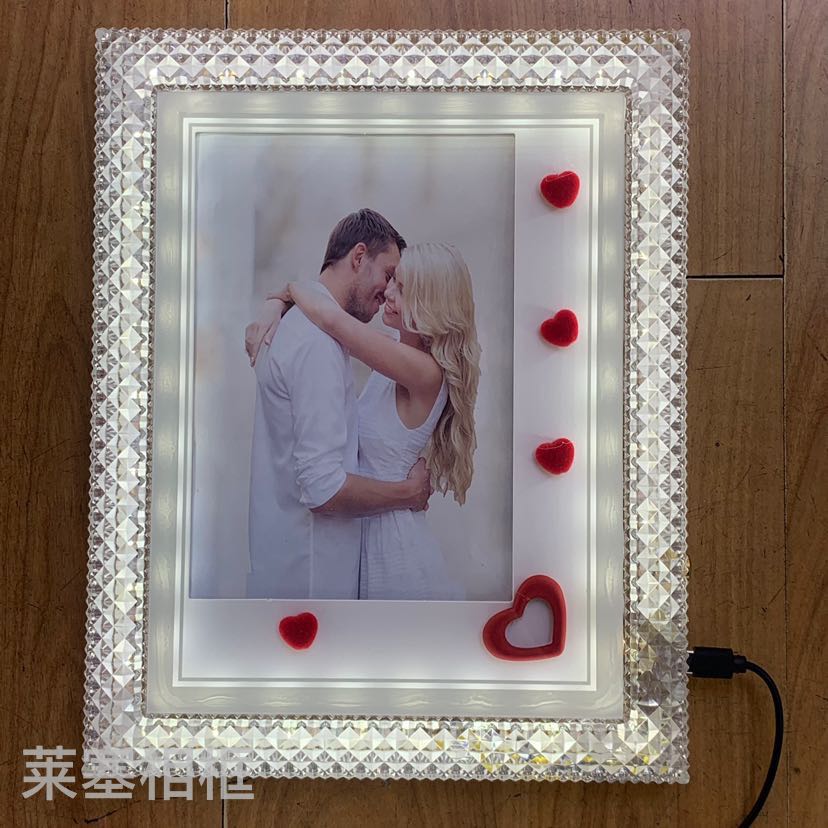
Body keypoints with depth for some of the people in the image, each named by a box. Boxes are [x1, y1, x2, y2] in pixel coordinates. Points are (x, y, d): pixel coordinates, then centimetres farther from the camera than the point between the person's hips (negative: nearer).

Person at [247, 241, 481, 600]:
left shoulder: (425, 372, -23)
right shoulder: (397, 356, 2)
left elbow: (332, 317, -34)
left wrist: (290, 288, -14)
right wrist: (275, 307, -9)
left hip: (390, 536, -8)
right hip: (364, 526, 8)